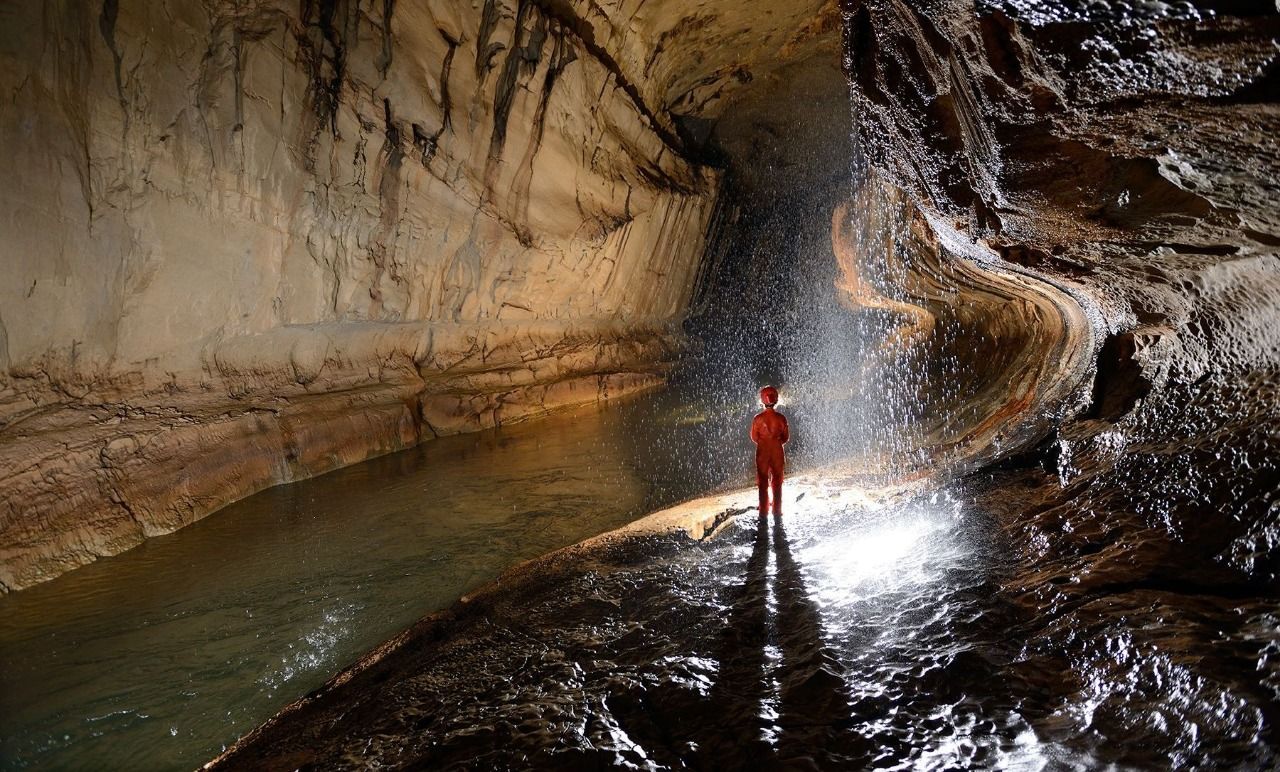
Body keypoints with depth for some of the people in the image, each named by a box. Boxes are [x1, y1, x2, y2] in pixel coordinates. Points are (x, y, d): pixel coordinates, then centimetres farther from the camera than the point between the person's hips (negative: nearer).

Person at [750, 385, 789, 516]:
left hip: (762, 452, 0)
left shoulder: (758, 418, -11)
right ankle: (777, 511, 16)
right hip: (777, 452, 0)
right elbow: (786, 437, -2)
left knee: (763, 483, 9)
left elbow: (754, 437, -2)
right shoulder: (781, 418, -10)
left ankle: (764, 512, 11)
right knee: (777, 483, 12)